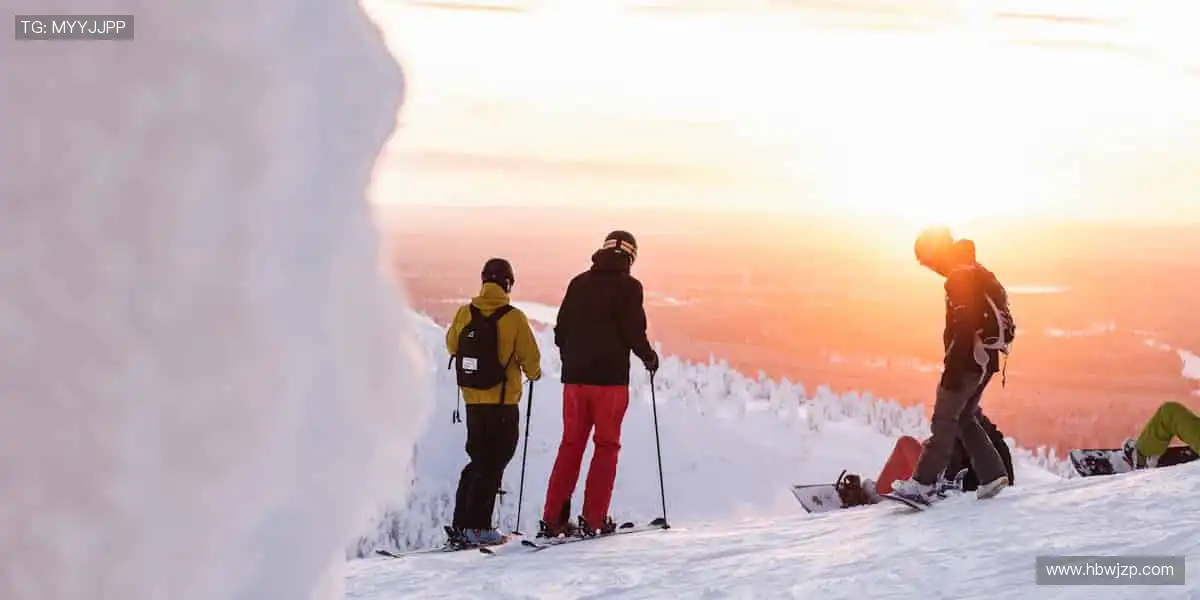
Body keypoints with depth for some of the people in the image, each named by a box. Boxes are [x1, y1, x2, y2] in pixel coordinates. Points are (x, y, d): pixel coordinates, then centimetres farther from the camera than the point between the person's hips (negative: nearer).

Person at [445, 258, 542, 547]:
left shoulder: (465, 313, -1)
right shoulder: (513, 317, -13)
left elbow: (452, 345, 14)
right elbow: (530, 357, -7)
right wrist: (533, 373, 16)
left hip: (472, 399, 5)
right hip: (503, 403, -5)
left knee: (478, 460, 18)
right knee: (492, 465, 1)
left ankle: (462, 522, 17)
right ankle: (478, 527, -3)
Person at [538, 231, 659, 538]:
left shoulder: (578, 283, 9)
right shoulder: (628, 286, -5)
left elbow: (560, 331, 10)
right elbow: (634, 332, -10)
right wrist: (649, 357, 9)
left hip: (575, 377, 4)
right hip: (610, 377, -4)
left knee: (571, 445, 10)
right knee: (607, 445, 5)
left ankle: (553, 519, 5)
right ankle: (593, 519, -1)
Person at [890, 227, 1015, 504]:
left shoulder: (960, 278, -15)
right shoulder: (977, 273, 17)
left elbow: (963, 328, -22)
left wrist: (952, 370, -22)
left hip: (967, 361, -10)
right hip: (985, 360, 10)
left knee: (944, 420, -8)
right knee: (965, 417, 17)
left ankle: (923, 483, -9)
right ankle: (992, 474, 12)